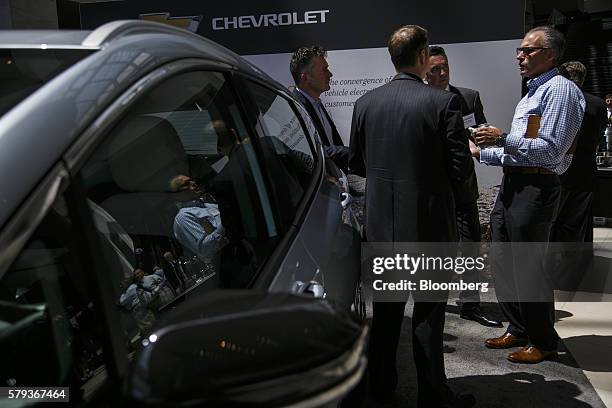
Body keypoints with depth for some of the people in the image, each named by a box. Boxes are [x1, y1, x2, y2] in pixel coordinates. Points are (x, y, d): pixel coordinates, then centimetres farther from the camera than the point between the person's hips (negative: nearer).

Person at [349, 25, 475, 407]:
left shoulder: (365, 102, -1)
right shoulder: (444, 101, -12)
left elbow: (356, 165, 5)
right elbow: (461, 169, -12)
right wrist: (470, 153, 10)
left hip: (381, 224, 4)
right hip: (428, 223, -4)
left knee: (386, 308, 18)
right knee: (428, 311, 10)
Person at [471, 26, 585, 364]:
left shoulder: (559, 89, -9)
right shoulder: (530, 94, 21)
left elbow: (551, 150, -18)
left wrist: (504, 139, -16)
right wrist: (481, 153, 17)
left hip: (536, 189, -10)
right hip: (512, 185, 10)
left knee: (527, 267, -1)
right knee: (501, 262, 14)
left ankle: (543, 341, 19)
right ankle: (518, 330, 31)